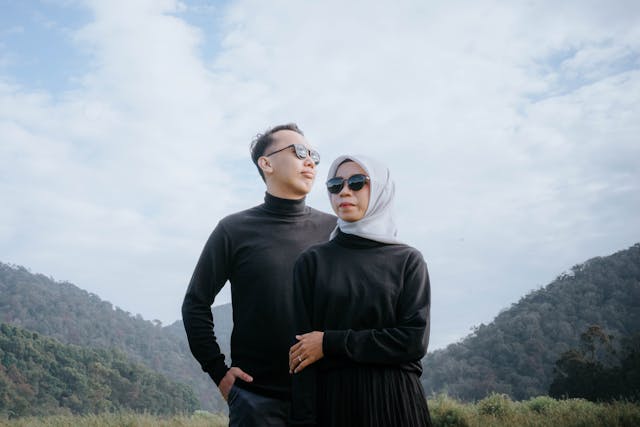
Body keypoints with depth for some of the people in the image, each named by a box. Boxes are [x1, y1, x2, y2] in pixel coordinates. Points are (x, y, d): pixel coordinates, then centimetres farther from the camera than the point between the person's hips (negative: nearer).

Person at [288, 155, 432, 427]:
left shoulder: (408, 260, 2)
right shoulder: (313, 261, 2)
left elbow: (414, 340, -10)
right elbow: (302, 352, -3)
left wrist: (331, 343, -12)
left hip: (395, 402, 0)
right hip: (332, 401, 0)